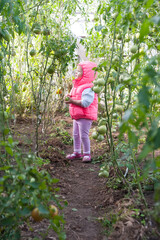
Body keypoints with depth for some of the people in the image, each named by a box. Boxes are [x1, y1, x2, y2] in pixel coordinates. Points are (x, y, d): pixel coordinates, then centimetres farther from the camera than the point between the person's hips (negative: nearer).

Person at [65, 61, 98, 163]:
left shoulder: (88, 88, -17)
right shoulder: (77, 86, 14)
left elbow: (85, 103, -28)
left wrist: (73, 101, -25)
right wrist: (70, 99, 2)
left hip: (85, 116, -10)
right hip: (76, 116, 10)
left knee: (83, 135, -6)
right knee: (76, 134, 15)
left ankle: (87, 154, 9)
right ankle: (77, 152, 28)